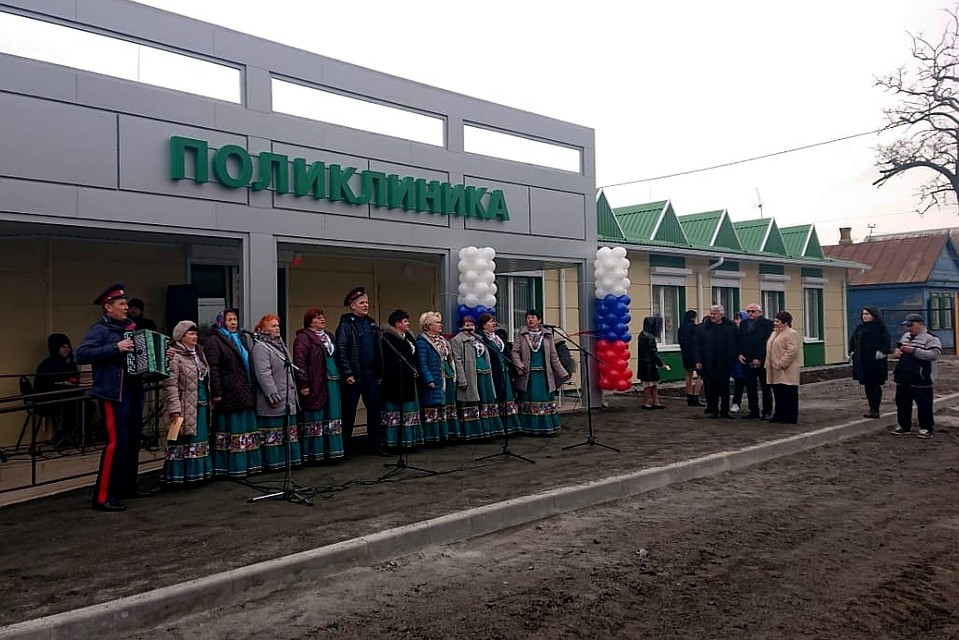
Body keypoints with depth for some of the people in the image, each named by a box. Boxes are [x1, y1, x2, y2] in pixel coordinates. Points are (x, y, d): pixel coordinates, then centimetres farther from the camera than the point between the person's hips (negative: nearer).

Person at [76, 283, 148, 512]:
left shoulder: (129, 327, 16)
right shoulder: (99, 329, -7)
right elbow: (81, 354, -21)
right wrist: (116, 348, -24)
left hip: (134, 392, 8)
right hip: (113, 394, -8)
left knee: (132, 441, 13)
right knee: (117, 442, -12)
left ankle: (128, 486, 27)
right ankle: (103, 497, -7)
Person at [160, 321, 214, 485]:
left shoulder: (198, 353, 16)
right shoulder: (174, 356, -10)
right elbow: (170, 384, -17)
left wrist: (208, 401, 21)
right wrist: (174, 408, -22)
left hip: (202, 406, 8)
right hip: (185, 408, -8)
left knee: (201, 440, 12)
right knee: (182, 441, -4)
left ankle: (198, 472, 21)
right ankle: (179, 476, 3)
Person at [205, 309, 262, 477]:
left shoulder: (242, 339, 18)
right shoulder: (214, 341, -5)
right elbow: (213, 369, -13)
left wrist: (252, 388, 16)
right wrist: (216, 393, -19)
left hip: (245, 393, 8)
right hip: (228, 394, -7)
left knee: (247, 428, 9)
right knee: (230, 430, -3)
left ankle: (248, 464, 16)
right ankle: (229, 466, 4)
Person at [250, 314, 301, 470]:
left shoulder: (280, 344, 17)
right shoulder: (260, 347, -12)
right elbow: (263, 374, -20)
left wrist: (294, 392, 21)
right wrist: (273, 396, -23)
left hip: (288, 399, 9)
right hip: (274, 402, -9)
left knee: (288, 430, 14)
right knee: (273, 432, -3)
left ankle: (289, 459, 21)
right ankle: (273, 462, 4)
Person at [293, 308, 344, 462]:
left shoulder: (328, 335, 19)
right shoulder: (303, 337, -8)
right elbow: (299, 361, -15)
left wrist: (339, 377, 18)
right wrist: (304, 384, -20)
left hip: (332, 383, 8)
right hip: (315, 385, -8)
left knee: (331, 417, 9)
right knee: (314, 419, -3)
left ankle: (330, 450, 15)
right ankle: (313, 453, 4)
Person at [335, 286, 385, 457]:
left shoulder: (371, 324, 14)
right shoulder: (345, 325, -7)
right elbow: (341, 351, -13)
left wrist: (380, 372, 13)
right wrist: (347, 373, -18)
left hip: (370, 374, 6)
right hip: (353, 376, -6)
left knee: (374, 409, 7)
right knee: (349, 412, 2)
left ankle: (374, 445, 17)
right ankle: (345, 447, 12)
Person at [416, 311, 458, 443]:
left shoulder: (442, 340, 16)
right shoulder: (422, 342, -11)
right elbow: (422, 364, -16)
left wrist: (453, 375, 14)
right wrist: (429, 380, -22)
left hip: (448, 379, 9)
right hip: (435, 382, -9)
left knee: (448, 407, 13)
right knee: (433, 408, -6)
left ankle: (447, 433, 21)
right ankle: (433, 436, -1)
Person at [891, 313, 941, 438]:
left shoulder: (931, 338, -10)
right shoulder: (905, 336, 15)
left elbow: (934, 354, -23)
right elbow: (897, 348, 28)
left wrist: (913, 350, -25)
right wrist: (896, 352, 3)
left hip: (921, 381, -7)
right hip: (903, 379, 7)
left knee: (924, 405, 0)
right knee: (902, 403, 13)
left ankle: (926, 428, 11)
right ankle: (904, 425, 25)